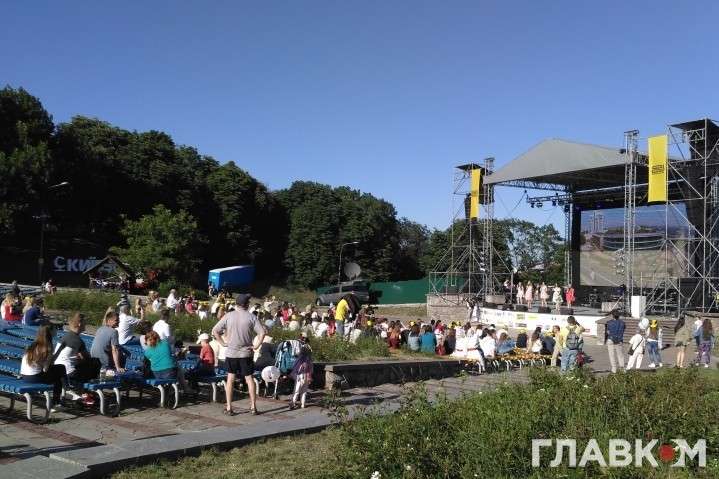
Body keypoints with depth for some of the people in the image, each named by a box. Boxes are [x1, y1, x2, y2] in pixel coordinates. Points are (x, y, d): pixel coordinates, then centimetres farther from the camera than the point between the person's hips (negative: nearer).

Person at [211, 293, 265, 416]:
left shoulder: (228, 316, -2)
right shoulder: (251, 317, -6)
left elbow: (214, 331, -4)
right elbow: (262, 332, -14)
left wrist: (223, 343, 1)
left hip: (231, 353, 1)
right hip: (246, 353, -1)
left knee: (230, 379, 9)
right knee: (249, 379, 7)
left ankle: (229, 408, 10)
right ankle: (253, 407, 9)